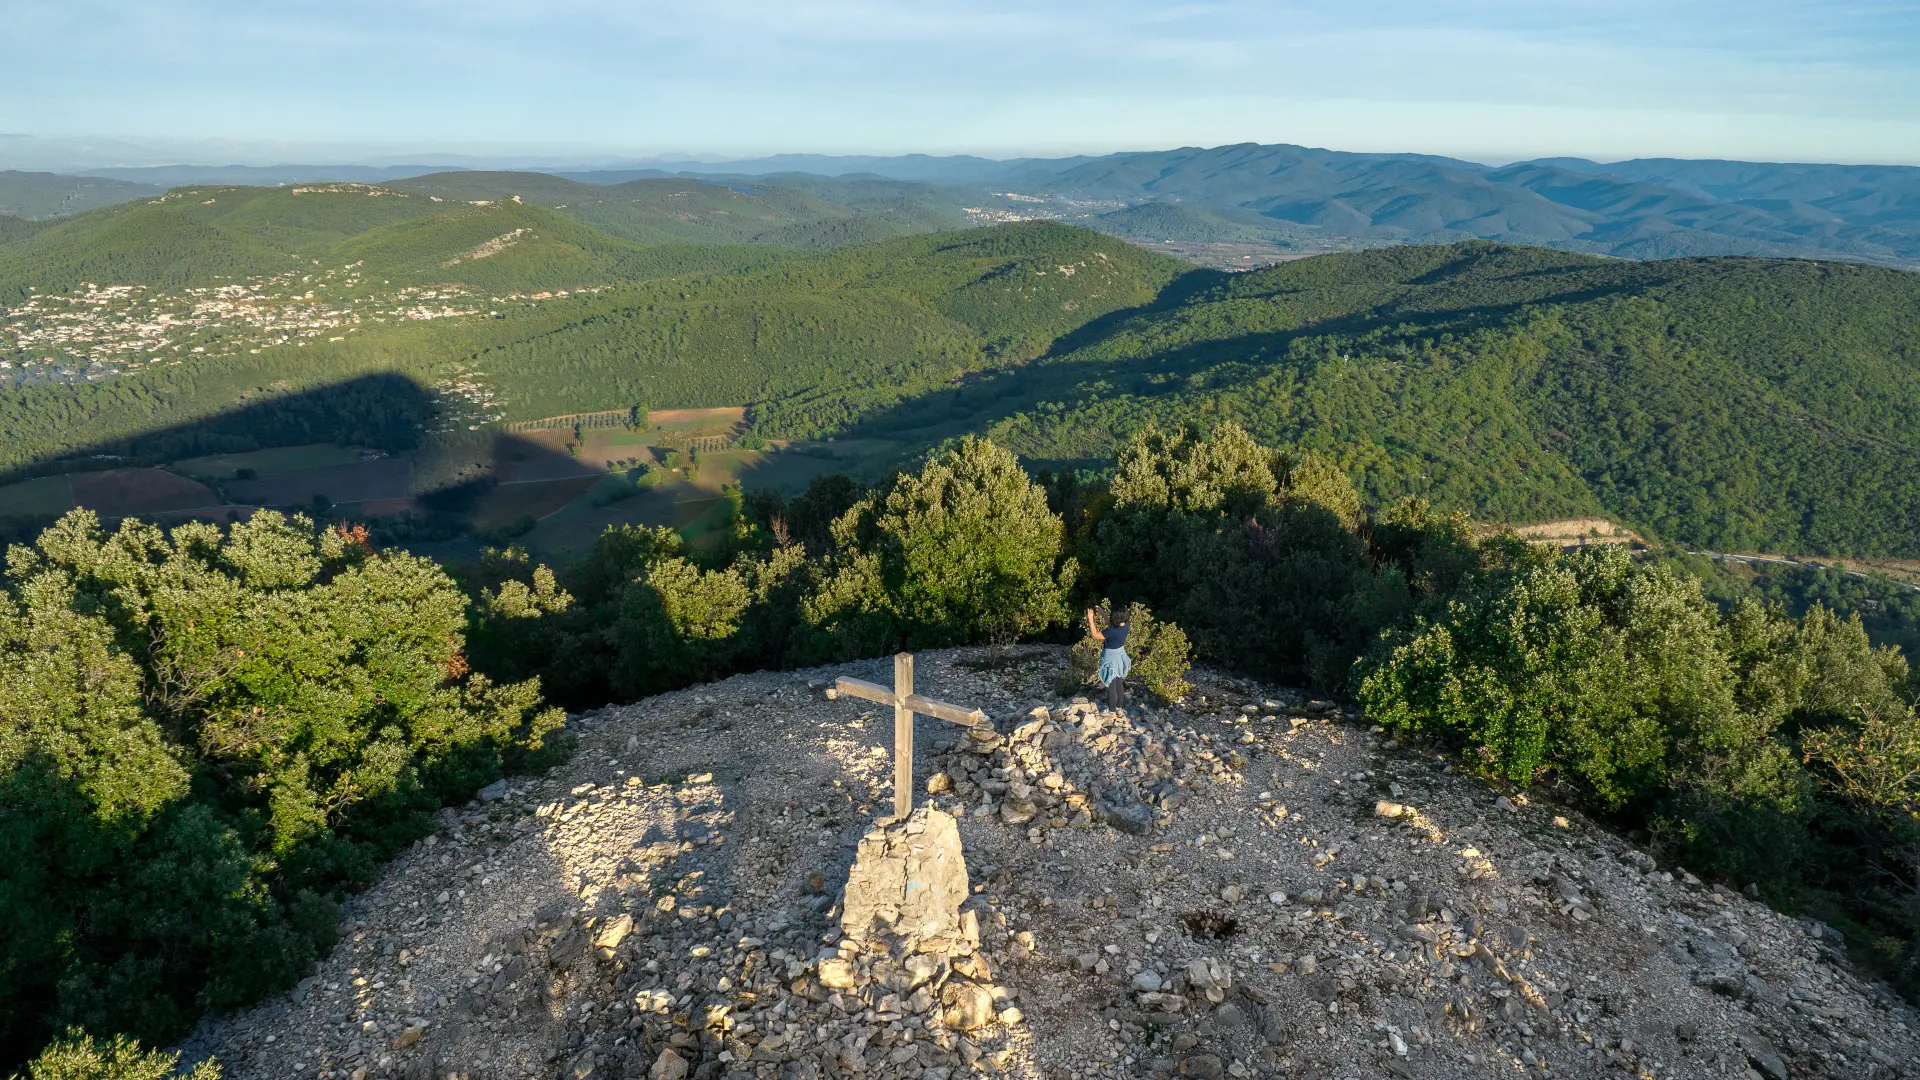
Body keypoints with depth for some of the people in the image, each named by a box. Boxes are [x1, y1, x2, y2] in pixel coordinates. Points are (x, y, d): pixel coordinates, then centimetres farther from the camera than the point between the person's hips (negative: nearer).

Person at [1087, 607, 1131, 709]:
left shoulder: (1113, 631, -35)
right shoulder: (1124, 626, -12)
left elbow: (1095, 634, -29)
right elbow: (1111, 625, 7)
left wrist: (1090, 618, -29)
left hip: (1111, 659, -8)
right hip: (1119, 657, 8)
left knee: (1111, 685, 13)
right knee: (1119, 683, 25)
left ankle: (1112, 709, 29)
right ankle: (1120, 705, 43)